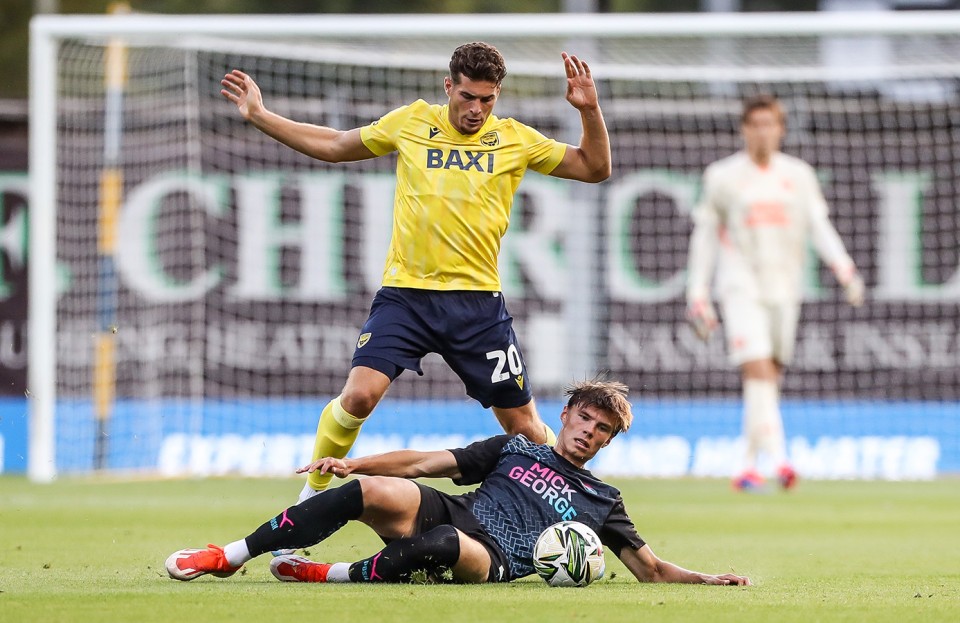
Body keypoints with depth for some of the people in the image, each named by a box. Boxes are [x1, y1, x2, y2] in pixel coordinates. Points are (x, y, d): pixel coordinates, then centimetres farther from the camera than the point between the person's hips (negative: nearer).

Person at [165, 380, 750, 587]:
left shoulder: (602, 500, 19)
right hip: (448, 511, 2)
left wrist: (704, 579, -1)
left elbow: (649, 567, 18)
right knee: (371, 491, -27)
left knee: (446, 546, -41)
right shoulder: (515, 450, 22)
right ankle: (230, 556, -25)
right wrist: (352, 463, 5)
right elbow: (424, 463, 16)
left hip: (493, 558, -2)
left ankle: (329, 575, -28)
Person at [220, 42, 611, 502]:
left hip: (477, 300, 0)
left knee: (522, 422, 2)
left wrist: (589, 111, -8)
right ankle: (311, 495, 2)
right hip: (405, 293, 0)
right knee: (359, 395, -18)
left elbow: (594, 168, 8)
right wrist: (260, 117, 14)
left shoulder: (515, 139, 4)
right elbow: (333, 146, 17)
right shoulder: (412, 122, 5)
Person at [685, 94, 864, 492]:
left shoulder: (799, 176, 10)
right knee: (757, 372, -18)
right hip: (740, 286, -4)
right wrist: (697, 295, 3)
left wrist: (844, 269, -13)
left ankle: (750, 466, 15)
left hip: (784, 290, 4)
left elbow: (820, 228, 5)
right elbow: (704, 236, 7)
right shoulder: (722, 176, 3)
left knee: (770, 379, 6)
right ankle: (777, 458, -28)